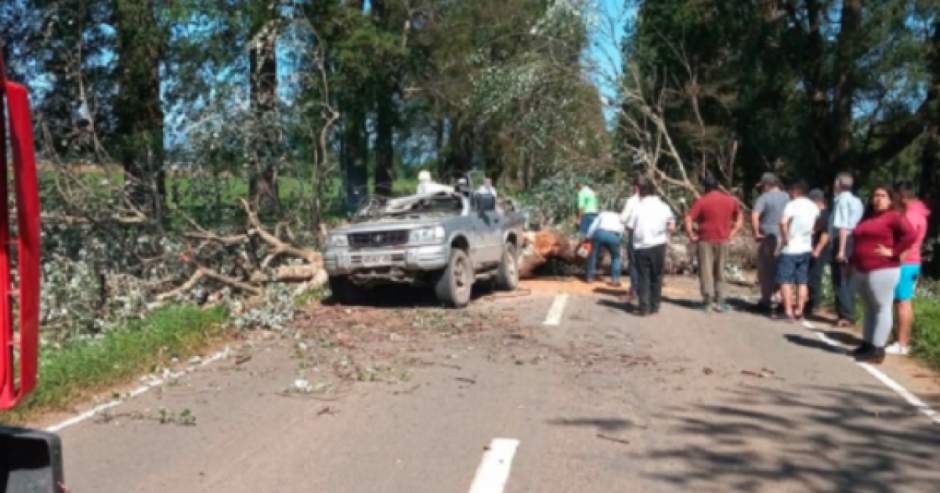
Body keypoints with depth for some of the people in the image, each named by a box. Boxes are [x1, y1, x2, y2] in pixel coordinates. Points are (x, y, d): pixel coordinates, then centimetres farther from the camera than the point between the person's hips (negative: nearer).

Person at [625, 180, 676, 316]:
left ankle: (644, 307, 0)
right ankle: (654, 305, 17)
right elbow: (672, 228, -2)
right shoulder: (663, 207, 2)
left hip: (641, 246, -2)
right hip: (658, 245, 2)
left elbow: (629, 227, -4)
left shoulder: (638, 207, -4)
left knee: (643, 277, 4)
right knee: (656, 276, 13)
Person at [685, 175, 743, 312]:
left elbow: (688, 219, -14)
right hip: (723, 240, 3)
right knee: (720, 271, 12)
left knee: (706, 271, 3)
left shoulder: (702, 201, -6)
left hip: (706, 240, -3)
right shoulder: (730, 200, 7)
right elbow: (740, 219, 13)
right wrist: (732, 234, 11)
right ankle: (720, 301, 11)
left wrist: (691, 236, -5)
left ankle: (707, 301, 2)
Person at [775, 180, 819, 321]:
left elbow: (783, 222, -29)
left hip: (790, 249, -7)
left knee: (785, 281, -2)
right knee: (802, 282, 10)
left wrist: (785, 237, -19)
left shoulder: (792, 204, -14)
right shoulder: (813, 207, 9)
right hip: (806, 248, 7)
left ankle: (788, 312, -6)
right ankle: (799, 312, 13)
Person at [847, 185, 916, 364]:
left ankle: (878, 350, -4)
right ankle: (868, 344, 19)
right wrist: (851, 264, 22)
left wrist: (893, 252, -16)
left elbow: (911, 235, -17)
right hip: (861, 270, 8)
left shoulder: (894, 216, -4)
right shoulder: (867, 218, 20)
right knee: (869, 308, 13)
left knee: (882, 308, -4)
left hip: (882, 271, -8)